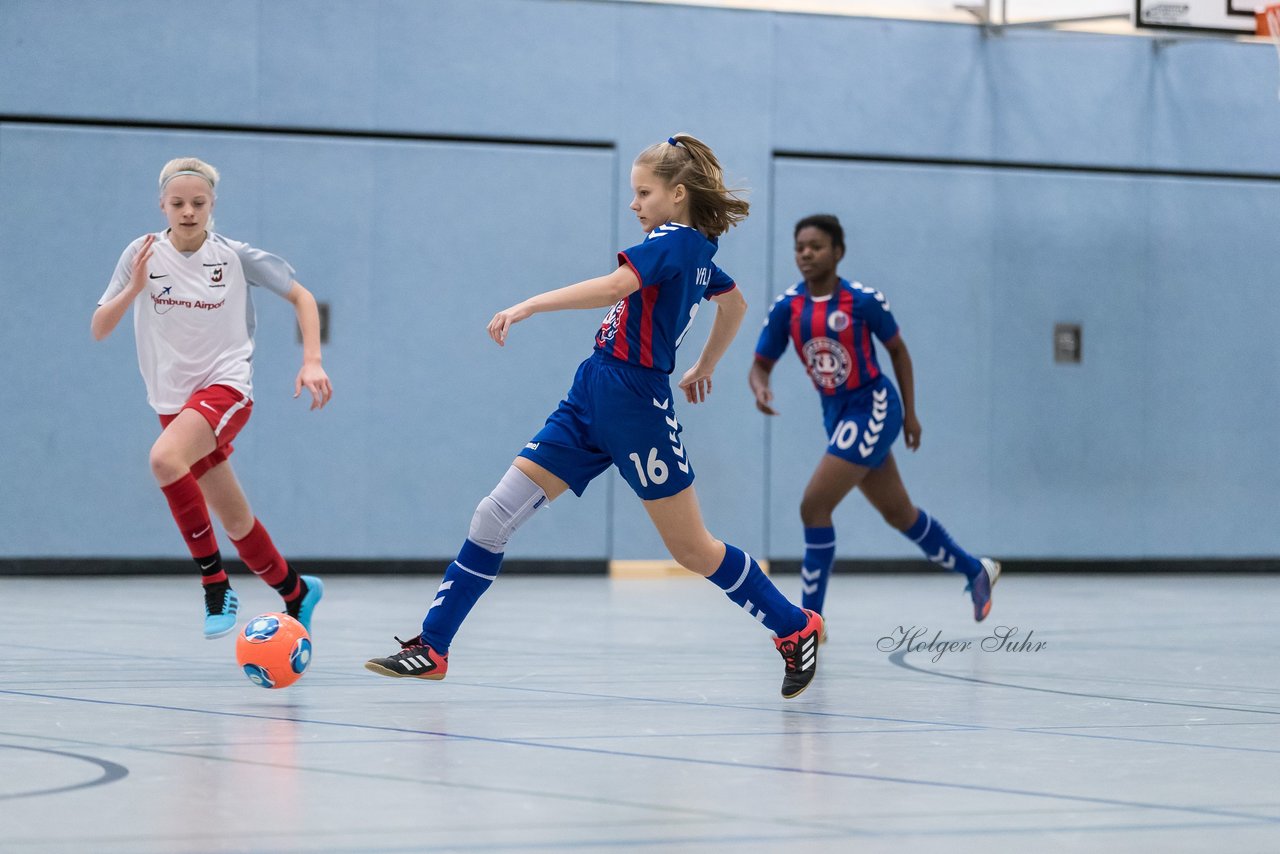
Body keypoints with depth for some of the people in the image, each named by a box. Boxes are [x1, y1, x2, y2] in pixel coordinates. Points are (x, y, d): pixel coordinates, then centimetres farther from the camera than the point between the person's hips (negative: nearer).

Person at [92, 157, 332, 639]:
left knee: (164, 458, -33)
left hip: (226, 387, -4)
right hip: (174, 400, 4)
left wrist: (312, 362, -7)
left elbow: (301, 296, 5)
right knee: (236, 522, 8)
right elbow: (98, 330, -4)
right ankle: (296, 593, 34)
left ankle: (215, 584, -25)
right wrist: (134, 288, -21)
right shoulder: (143, 255, -2)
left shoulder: (236, 256, -6)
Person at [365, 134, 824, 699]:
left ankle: (796, 628, 22)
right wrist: (703, 369, 42)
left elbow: (615, 286, -31)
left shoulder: (676, 241, -13)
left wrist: (528, 306, -35)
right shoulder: (697, 250, 14)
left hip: (636, 408, -9)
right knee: (495, 514, 0)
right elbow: (736, 303, 32)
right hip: (590, 399, 9)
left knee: (693, 551, 3)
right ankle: (431, 647, 1)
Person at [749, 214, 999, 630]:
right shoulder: (786, 307, -3)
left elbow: (898, 350, 1)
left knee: (814, 505, -16)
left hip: (873, 408, -6)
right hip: (836, 414, 6)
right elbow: (761, 364, 1)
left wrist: (910, 413, 3)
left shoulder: (864, 300, -14)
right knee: (898, 513, 17)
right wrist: (760, 389, -22)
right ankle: (975, 570, 39)